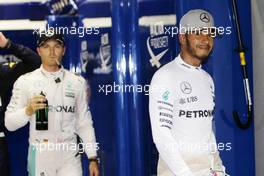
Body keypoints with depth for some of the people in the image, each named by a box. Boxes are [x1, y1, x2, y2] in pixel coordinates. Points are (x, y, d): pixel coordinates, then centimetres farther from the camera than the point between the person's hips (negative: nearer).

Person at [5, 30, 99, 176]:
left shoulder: (77, 82, 7)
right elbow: (9, 123, -3)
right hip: (39, 156, -1)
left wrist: (92, 158, 5)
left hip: (69, 156, 1)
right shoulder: (25, 81, 0)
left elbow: (84, 123, 9)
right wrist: (28, 110, -21)